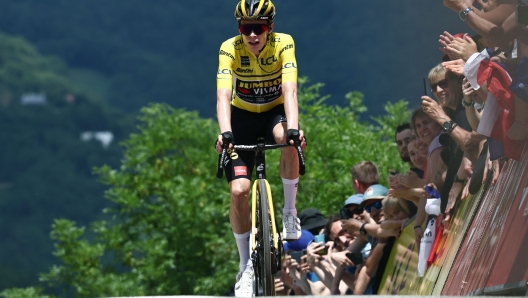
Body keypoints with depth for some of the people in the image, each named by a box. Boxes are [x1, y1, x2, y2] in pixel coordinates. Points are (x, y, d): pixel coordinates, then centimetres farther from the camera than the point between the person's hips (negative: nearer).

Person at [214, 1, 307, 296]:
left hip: (275, 112, -1)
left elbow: (289, 90, -34)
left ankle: (289, 210, -15)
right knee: (239, 189, -14)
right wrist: (225, 132, -49)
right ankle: (247, 265, 0)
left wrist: (293, 128, -50)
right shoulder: (230, 49, -22)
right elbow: (223, 95, -32)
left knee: (288, 140, -37)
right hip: (243, 116, 1)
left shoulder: (283, 44, -23)